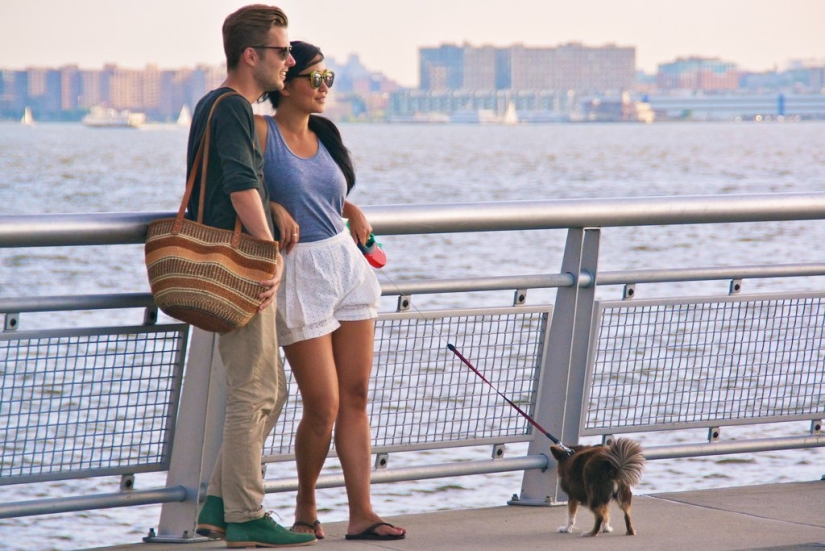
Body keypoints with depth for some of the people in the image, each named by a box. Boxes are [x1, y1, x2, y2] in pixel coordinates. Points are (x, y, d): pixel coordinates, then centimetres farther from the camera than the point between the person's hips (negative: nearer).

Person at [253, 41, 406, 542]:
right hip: (299, 274, -6)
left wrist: (352, 211, 8)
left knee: (356, 398, 3)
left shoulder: (324, 136, 12)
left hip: (347, 263, 6)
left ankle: (362, 513, 5)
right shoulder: (259, 131, -7)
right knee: (323, 407, -6)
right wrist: (274, 208, -20)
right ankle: (305, 505, 17)